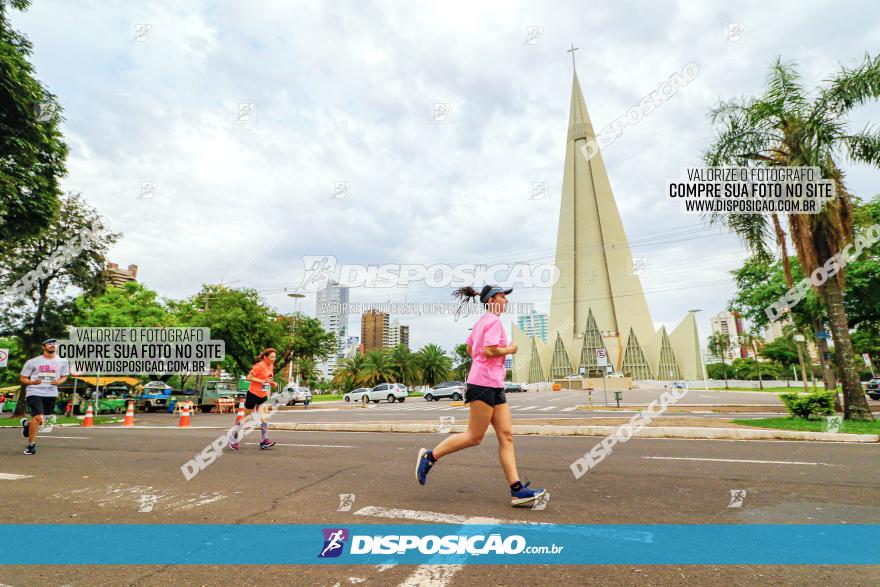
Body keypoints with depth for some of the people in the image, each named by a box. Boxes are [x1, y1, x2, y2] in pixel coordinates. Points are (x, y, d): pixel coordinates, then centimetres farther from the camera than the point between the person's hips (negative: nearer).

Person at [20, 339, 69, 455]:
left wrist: (59, 382, -7)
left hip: (51, 394, 3)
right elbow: (23, 379, 6)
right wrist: (32, 382, -16)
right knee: (38, 417, -18)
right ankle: (31, 445, -1)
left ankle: (26, 424, 47)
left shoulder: (62, 362, 6)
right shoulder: (33, 362, 0)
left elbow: (64, 377, 16)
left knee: (42, 421, 11)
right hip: (34, 392, -3)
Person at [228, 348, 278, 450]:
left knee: (265, 417, -5)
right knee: (246, 417, 7)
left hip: (263, 396, 6)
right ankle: (233, 441, 24)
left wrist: (272, 383, 1)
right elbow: (248, 377, -21)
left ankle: (264, 441, -3)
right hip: (253, 394, -6)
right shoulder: (259, 366, -19)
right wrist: (263, 381, -27)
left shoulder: (271, 366, 5)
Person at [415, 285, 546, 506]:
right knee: (474, 437, -1)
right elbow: (489, 350, -22)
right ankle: (429, 456, 12)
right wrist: (510, 349, -7)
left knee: (506, 436, 4)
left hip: (495, 386, 10)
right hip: (484, 384, -10)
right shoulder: (494, 320, -10)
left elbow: (469, 348, 26)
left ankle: (517, 490, 5)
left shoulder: (482, 321, 19)